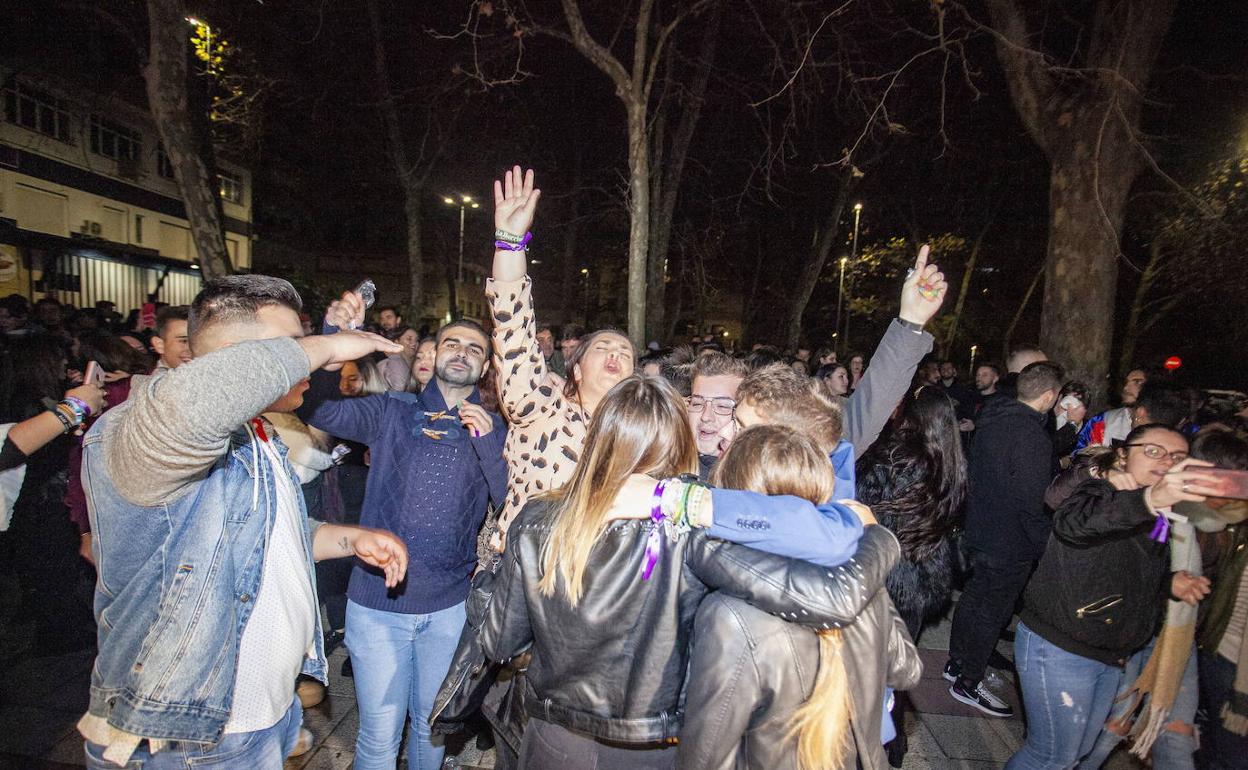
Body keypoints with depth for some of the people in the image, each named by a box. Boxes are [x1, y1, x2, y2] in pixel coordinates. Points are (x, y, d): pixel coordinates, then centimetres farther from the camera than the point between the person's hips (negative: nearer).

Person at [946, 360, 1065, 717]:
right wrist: (1044, 543, -13)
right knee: (991, 612, 7)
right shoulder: (1032, 435, -25)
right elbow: (1031, 502, -25)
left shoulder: (991, 418, 1)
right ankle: (968, 682, 22)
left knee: (973, 597, 22)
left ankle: (957, 663, 38)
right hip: (1010, 541, -8)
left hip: (979, 529, 8)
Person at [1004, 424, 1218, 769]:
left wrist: (1170, 584, 2)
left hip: (1111, 661, 9)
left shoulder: (1158, 520, 10)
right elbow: (1072, 523, -42)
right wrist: (1148, 500, -58)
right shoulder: (1100, 492, -16)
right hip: (1059, 650, -9)